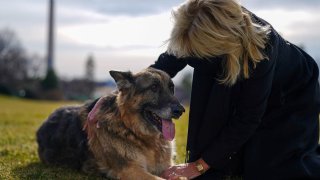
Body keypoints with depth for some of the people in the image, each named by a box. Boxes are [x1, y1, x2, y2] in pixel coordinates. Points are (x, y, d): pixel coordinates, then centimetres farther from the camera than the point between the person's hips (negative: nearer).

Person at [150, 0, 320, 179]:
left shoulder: (261, 47, -42)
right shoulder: (200, 27, -29)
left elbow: (247, 118, -34)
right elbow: (169, 61, -9)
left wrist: (200, 165, -30)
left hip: (293, 94, -4)